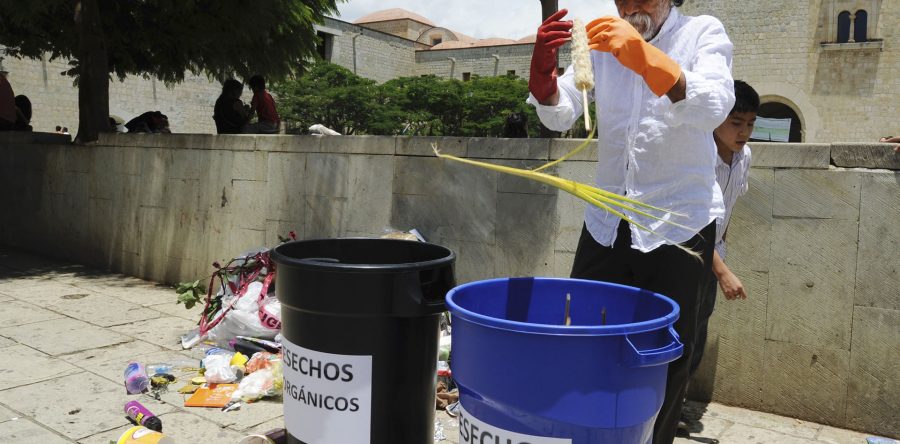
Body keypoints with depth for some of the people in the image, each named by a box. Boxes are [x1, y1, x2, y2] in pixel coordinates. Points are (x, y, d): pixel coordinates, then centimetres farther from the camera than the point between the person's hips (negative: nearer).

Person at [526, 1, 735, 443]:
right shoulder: (602, 39, 8)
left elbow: (714, 108, -21)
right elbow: (559, 115, -2)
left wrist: (645, 58, -38)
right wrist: (543, 71, -24)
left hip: (678, 224, -3)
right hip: (606, 221, 3)